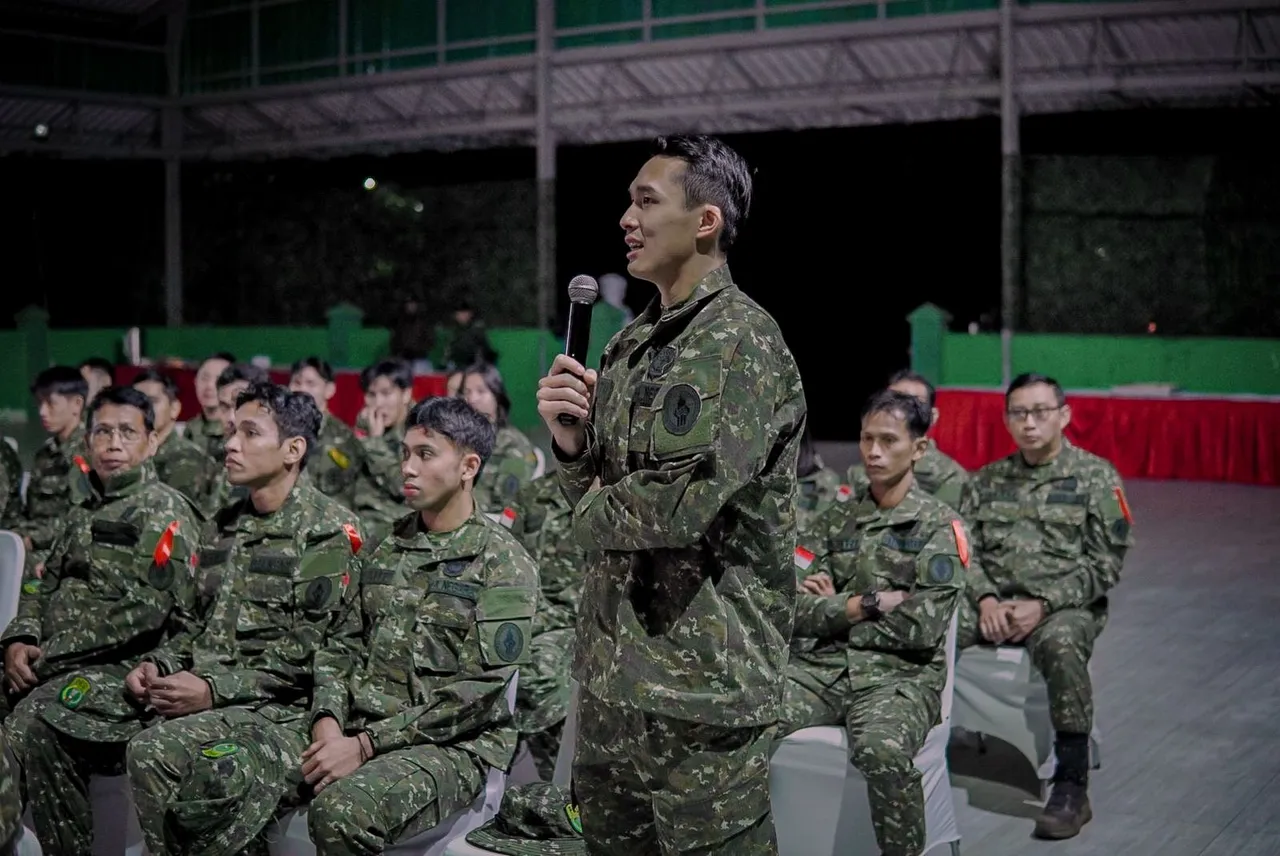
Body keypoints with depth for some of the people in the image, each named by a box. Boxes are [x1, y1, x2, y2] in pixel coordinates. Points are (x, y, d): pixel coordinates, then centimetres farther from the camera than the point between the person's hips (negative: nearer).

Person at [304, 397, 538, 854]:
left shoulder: (503, 562, -5)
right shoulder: (387, 553, 15)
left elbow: (478, 692, -13)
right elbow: (347, 648, 13)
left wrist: (365, 744, -17)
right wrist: (328, 723, -8)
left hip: (454, 745, -5)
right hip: (360, 732, 5)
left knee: (341, 810, -33)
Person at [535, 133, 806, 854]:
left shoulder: (742, 341, -14)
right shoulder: (635, 342, 12)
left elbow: (683, 503, -25)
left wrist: (594, 515, -6)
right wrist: (571, 440, -5)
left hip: (700, 684, -8)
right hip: (613, 672, 8)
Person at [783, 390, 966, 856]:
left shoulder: (939, 526, 1)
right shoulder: (834, 520, 14)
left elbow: (922, 628, -9)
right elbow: (795, 611, 4)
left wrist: (836, 605, -1)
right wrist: (871, 602, -7)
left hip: (900, 674, -4)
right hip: (822, 665, 4)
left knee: (882, 750, -37)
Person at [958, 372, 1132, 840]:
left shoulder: (1096, 476, 4)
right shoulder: (986, 480, 16)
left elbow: (1105, 563, -2)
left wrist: (1043, 605, -13)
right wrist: (985, 599, -11)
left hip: (1066, 606, -3)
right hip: (993, 603, 3)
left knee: (1061, 643, -38)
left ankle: (1072, 789, -28)